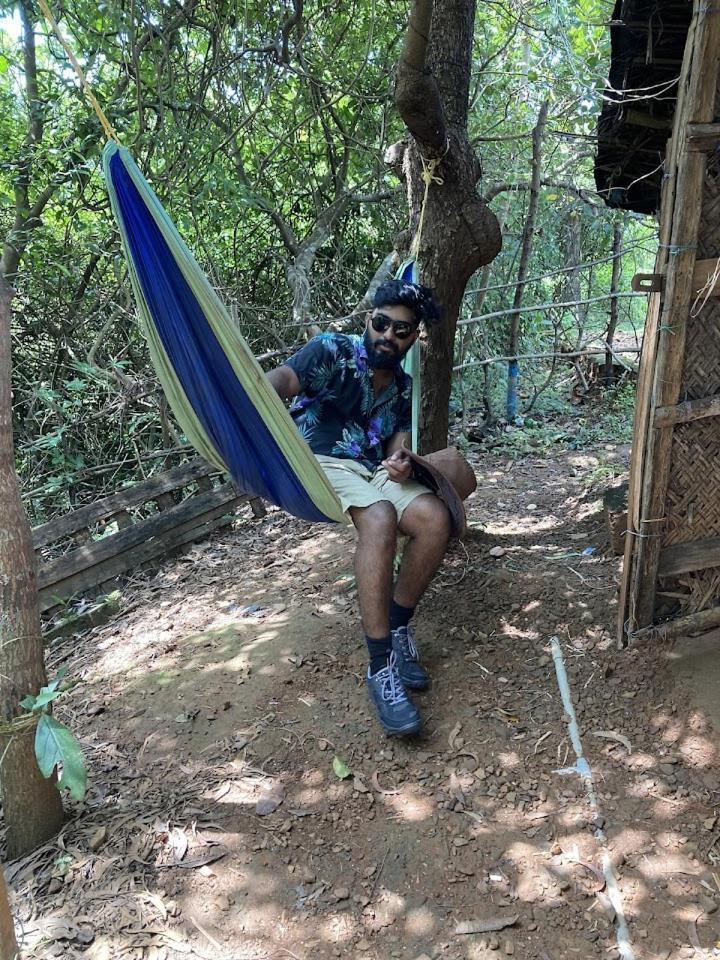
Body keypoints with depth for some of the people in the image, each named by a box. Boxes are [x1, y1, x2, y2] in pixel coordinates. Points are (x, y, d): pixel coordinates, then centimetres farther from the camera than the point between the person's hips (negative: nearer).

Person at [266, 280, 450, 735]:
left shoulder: (402, 384, 15)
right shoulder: (332, 351, -6)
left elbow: (399, 432, 12)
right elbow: (283, 378, -24)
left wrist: (400, 457, -15)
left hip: (374, 470, 6)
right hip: (321, 463, -6)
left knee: (436, 517, -21)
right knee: (380, 518, -35)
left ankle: (398, 631, -4)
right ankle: (382, 667, -31)